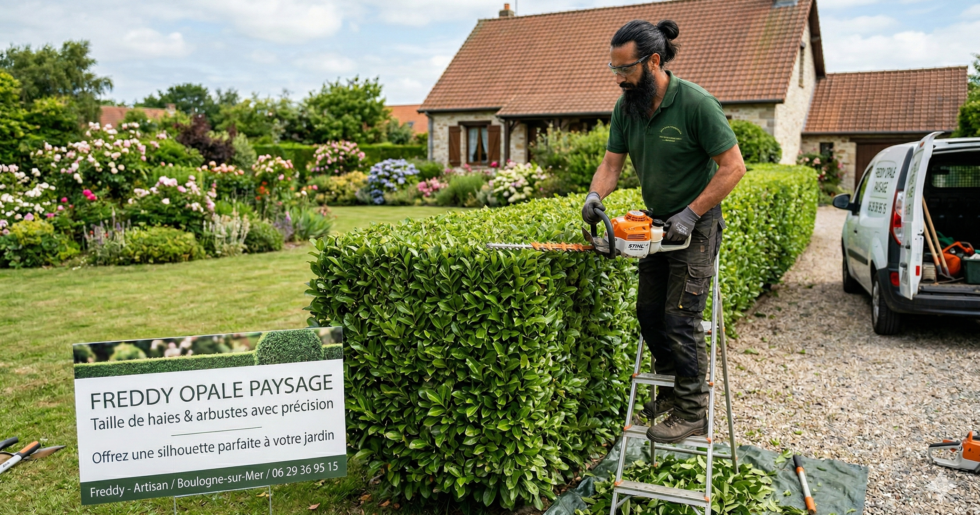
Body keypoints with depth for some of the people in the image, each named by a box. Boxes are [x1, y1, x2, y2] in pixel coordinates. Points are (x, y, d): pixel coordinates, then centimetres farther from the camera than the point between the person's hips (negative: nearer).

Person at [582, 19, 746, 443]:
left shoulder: (696, 103, -21)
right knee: (649, 314, 12)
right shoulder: (625, 108, -1)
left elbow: (733, 166, -18)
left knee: (680, 321, -7)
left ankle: (693, 414, 8)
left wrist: (690, 214, -21)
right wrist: (595, 195, -20)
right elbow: (611, 163, 1)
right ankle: (672, 390, 31)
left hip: (695, 227, -7)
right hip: (657, 225, 7)